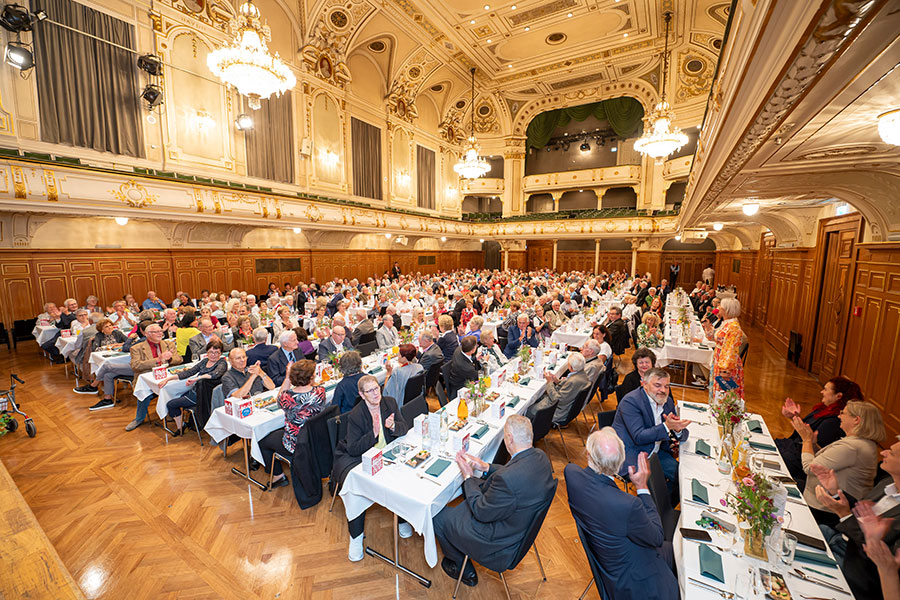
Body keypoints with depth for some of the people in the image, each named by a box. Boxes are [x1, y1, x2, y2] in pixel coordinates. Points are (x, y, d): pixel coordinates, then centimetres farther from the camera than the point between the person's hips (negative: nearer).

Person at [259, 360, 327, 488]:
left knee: (263, 442, 24)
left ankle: (278, 476, 34)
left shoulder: (287, 397, -28)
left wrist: (287, 379, -4)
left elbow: (279, 401, 0)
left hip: (295, 445, -4)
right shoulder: (320, 391, -21)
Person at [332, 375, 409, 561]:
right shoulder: (355, 415, -19)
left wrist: (394, 426, -28)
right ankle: (356, 538, -1)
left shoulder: (390, 403, -7)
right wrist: (373, 434, -34)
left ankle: (402, 519, 9)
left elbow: (405, 428, -5)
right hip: (355, 457, -3)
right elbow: (353, 449, -20)